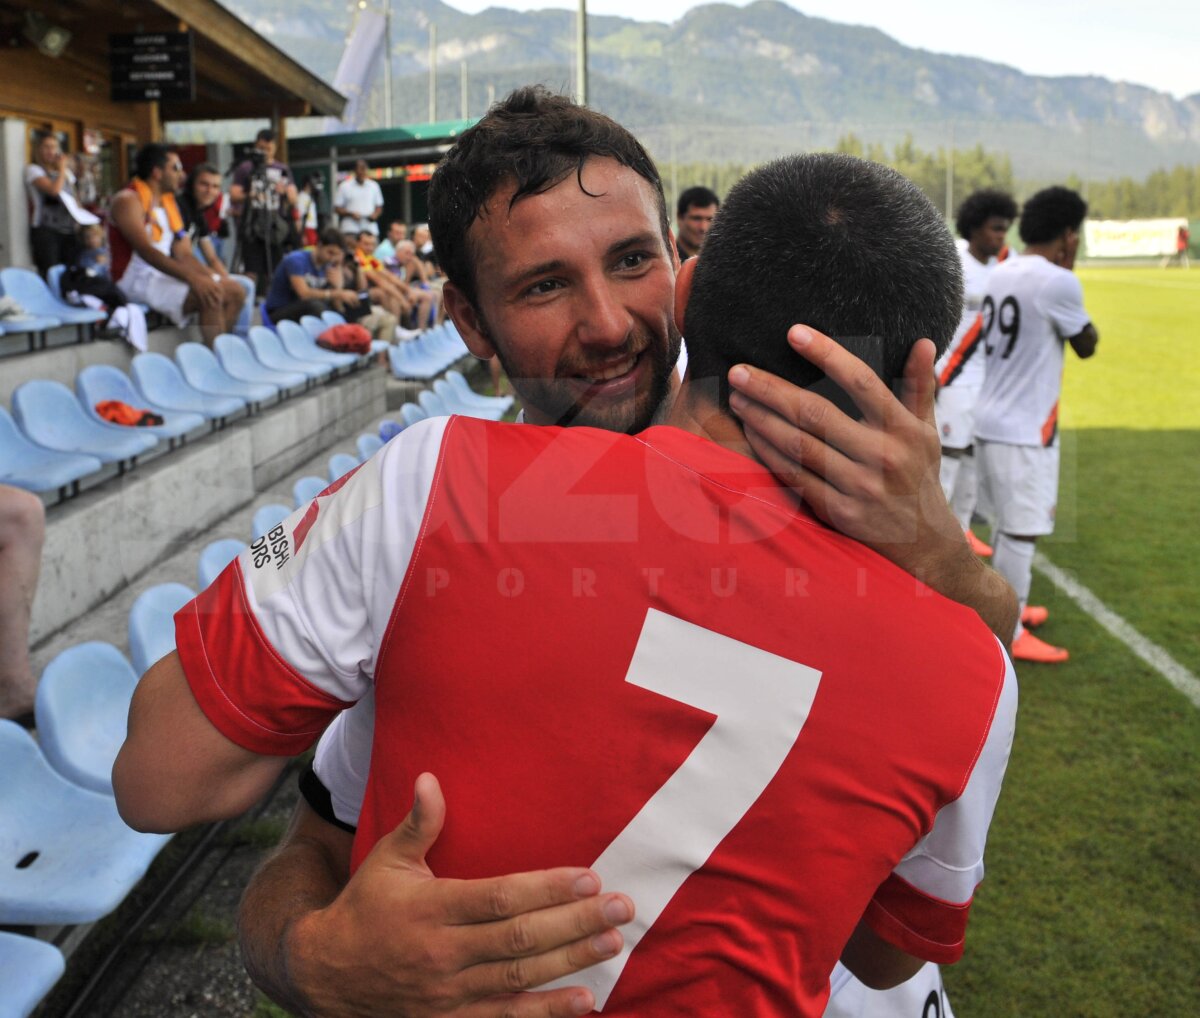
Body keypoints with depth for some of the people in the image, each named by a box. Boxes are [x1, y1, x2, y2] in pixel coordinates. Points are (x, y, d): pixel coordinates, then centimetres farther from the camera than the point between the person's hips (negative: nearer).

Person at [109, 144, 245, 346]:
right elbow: (145, 250, -22)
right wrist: (191, 278, -32)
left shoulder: (169, 203, 17)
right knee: (211, 296, -27)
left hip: (166, 275, 9)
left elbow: (184, 255, 11)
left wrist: (211, 276, -9)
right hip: (137, 279, -9)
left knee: (234, 291, -5)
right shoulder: (128, 200, -8)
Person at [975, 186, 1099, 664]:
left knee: (1008, 524, 21)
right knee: (1021, 531, 0)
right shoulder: (1058, 282, -16)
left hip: (991, 420, 9)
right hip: (1025, 429, -9)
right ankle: (1011, 634, 8)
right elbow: (1086, 346, -2)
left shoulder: (1001, 274, 8)